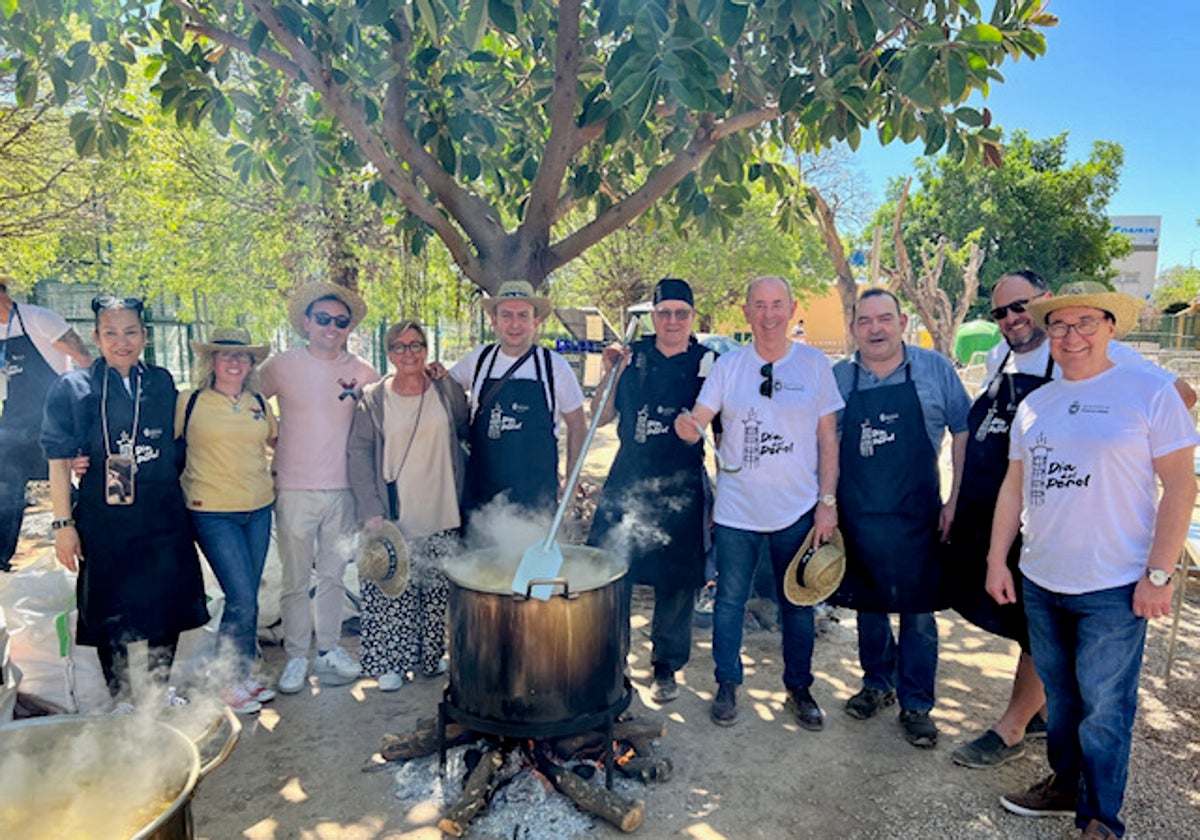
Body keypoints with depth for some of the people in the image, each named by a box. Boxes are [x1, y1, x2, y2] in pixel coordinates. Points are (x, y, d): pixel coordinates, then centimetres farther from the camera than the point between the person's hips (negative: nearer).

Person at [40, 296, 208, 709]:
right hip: (104, 520, -3)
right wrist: (64, 524, -9)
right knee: (110, 613, 8)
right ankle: (122, 699, 27)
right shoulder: (72, 388, -4)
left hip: (163, 518, 3)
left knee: (168, 604, 12)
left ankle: (160, 688, 32)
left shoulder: (161, 383, 5)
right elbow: (59, 461, -5)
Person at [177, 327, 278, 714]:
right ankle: (226, 683, 12)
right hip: (213, 512, -5)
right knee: (242, 599, -8)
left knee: (247, 599, 12)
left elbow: (277, 439, 25)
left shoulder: (258, 403, 10)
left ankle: (243, 675, 27)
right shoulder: (189, 402, -3)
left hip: (258, 510, 5)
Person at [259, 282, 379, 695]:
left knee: (333, 575, 12)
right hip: (295, 490, -2)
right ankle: (296, 656, 19)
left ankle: (329, 649, 25)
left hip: (343, 490, 2)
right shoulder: (282, 365, -2)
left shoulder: (362, 372, 2)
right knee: (296, 579, 5)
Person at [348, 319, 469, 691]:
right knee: (391, 591, 1)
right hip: (393, 517, -2)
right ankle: (390, 662, 18)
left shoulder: (448, 390, 4)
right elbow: (359, 454, -3)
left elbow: (469, 434, 14)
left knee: (437, 591, 10)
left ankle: (429, 656, 28)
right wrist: (370, 510, -10)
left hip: (441, 515, 2)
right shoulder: (373, 398, -1)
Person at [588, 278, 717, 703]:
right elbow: (600, 417, 3)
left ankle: (666, 666, 27)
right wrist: (611, 374, -13)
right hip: (628, 481, 1)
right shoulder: (633, 356, 3)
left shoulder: (708, 362, 0)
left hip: (682, 488, -1)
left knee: (676, 582, 8)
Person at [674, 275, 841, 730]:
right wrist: (686, 427, -28)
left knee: (797, 603, 13)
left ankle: (799, 688, 33)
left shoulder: (814, 364, -1)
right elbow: (696, 424, -5)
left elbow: (827, 438, 1)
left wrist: (827, 501, -3)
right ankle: (727, 685, 30)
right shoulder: (728, 365, 0)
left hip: (798, 509, 0)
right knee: (729, 601, 11)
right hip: (737, 509, 0)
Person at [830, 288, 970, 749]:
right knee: (867, 606, 15)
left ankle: (916, 703, 23)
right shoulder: (837, 378, 2)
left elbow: (963, 432, 1)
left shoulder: (935, 369, -2)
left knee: (919, 614, 7)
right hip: (857, 516, 2)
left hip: (917, 516, -1)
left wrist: (955, 501, -4)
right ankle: (878, 682, 35)